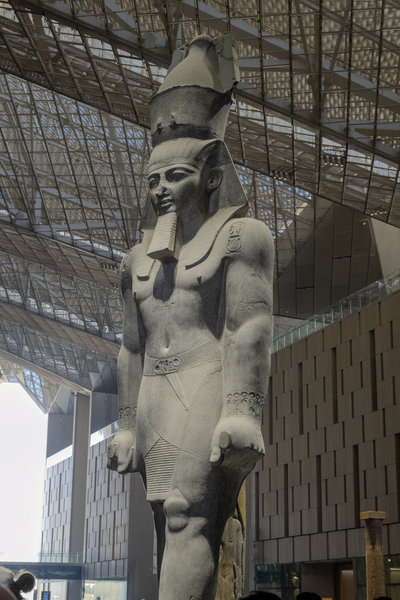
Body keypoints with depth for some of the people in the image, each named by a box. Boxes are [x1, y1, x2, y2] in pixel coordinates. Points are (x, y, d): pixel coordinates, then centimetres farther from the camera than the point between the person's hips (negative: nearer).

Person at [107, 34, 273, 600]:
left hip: (208, 389, -6)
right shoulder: (140, 257, 22)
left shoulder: (240, 236, 3)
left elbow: (250, 328, -9)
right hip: (154, 400, 7)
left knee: (189, 516, -19)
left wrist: (240, 412, -20)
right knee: (174, 531, 4)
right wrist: (127, 426, 14)